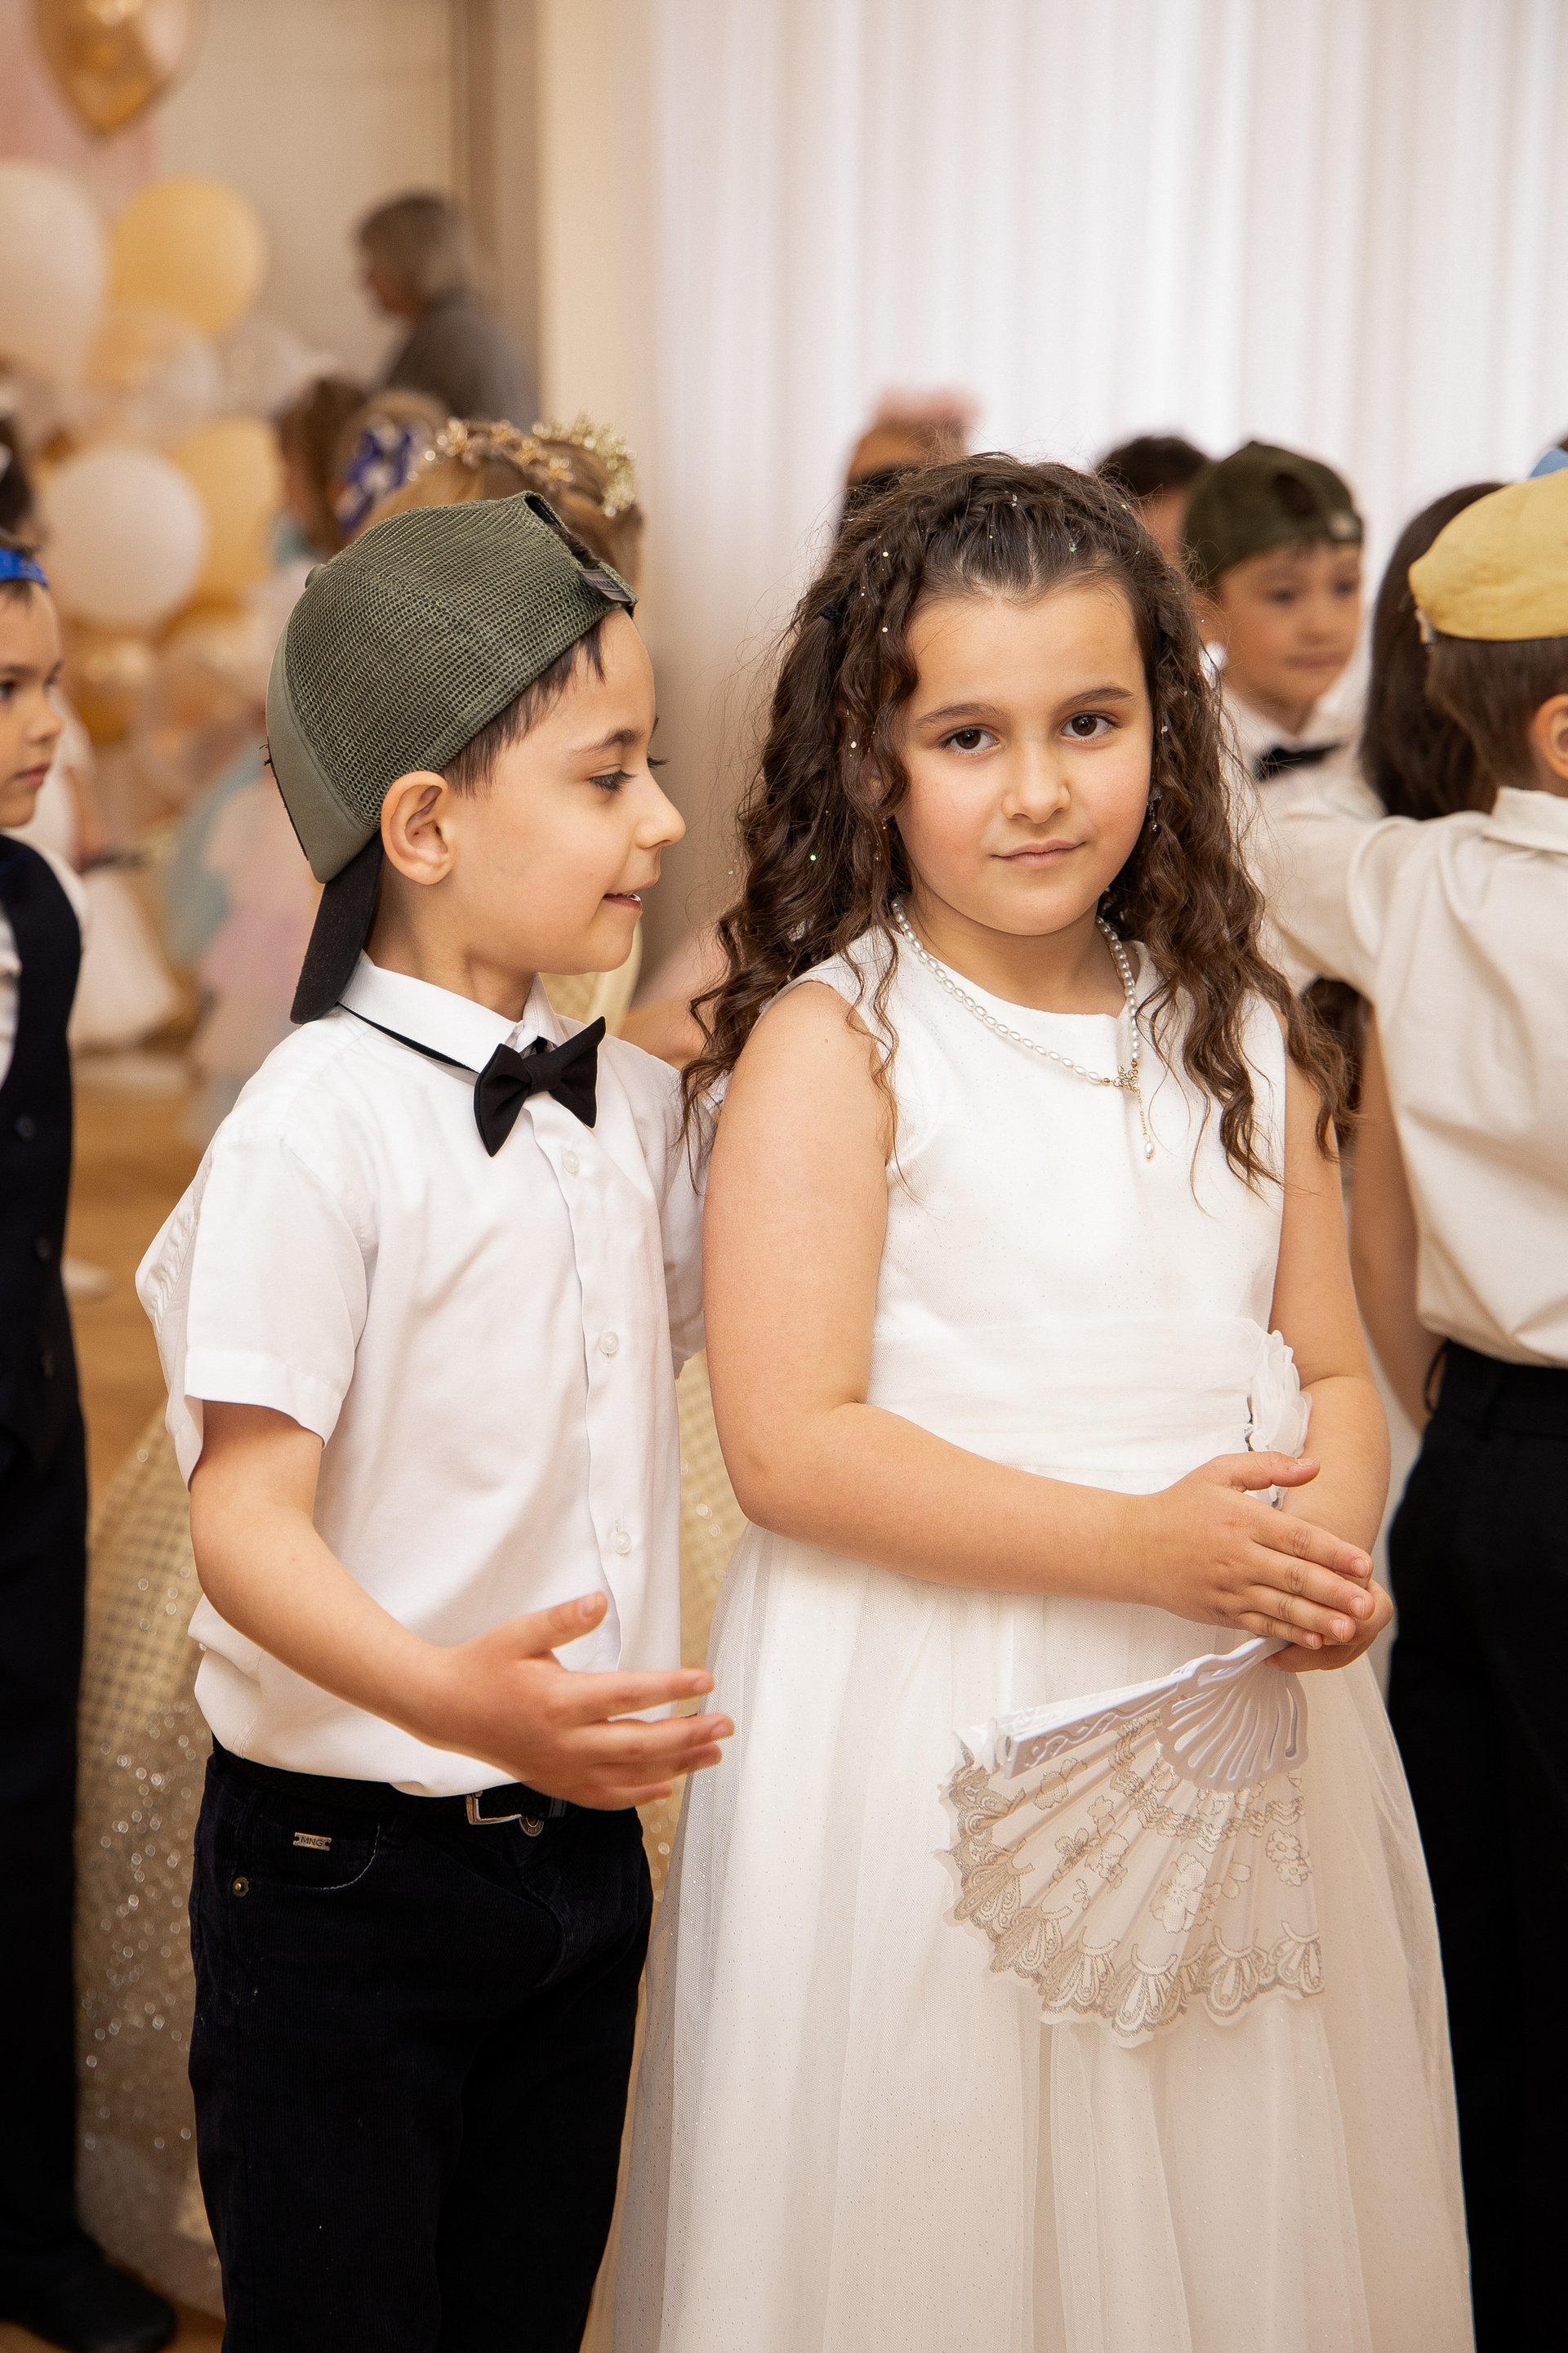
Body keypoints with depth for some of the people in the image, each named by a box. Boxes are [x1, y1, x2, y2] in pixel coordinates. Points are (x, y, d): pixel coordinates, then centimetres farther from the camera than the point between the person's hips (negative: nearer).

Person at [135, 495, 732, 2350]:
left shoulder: (631, 1102, 4)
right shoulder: (320, 1128, -18)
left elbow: (700, 1335, 21)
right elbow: (244, 1515, -23)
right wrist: (448, 1699, -39)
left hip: (580, 1840, 7)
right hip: (350, 1868, -6)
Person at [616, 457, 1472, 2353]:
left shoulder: (1245, 1037, 6)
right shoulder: (831, 1045, -10)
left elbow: (1332, 1370, 10)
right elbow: (788, 1444, -16)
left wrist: (1328, 1550, -12)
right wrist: (1140, 1545, -22)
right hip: (930, 1745, -5)